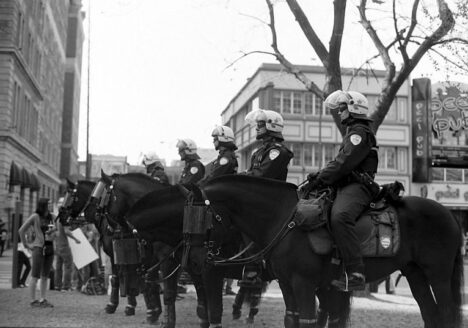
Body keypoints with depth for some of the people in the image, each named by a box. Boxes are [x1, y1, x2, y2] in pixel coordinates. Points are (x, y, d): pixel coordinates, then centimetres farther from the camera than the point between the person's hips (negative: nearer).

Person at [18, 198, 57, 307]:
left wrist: (53, 230, 4)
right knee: (35, 276, -2)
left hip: (50, 248, 6)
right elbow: (21, 230, -7)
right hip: (39, 248, -6)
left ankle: (43, 300, 15)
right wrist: (26, 244, -4)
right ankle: (33, 301, 4)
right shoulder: (35, 217, -7)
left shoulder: (51, 217, 11)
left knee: (45, 276, 9)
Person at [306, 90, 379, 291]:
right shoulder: (353, 133, 30)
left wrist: (321, 179, -13)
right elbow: (340, 162, 27)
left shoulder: (360, 132, -4)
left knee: (340, 217, -37)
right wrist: (319, 175, 12)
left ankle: (355, 274, -42)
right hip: (346, 186, 11)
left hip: (357, 186, -11)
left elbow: (344, 163, -15)